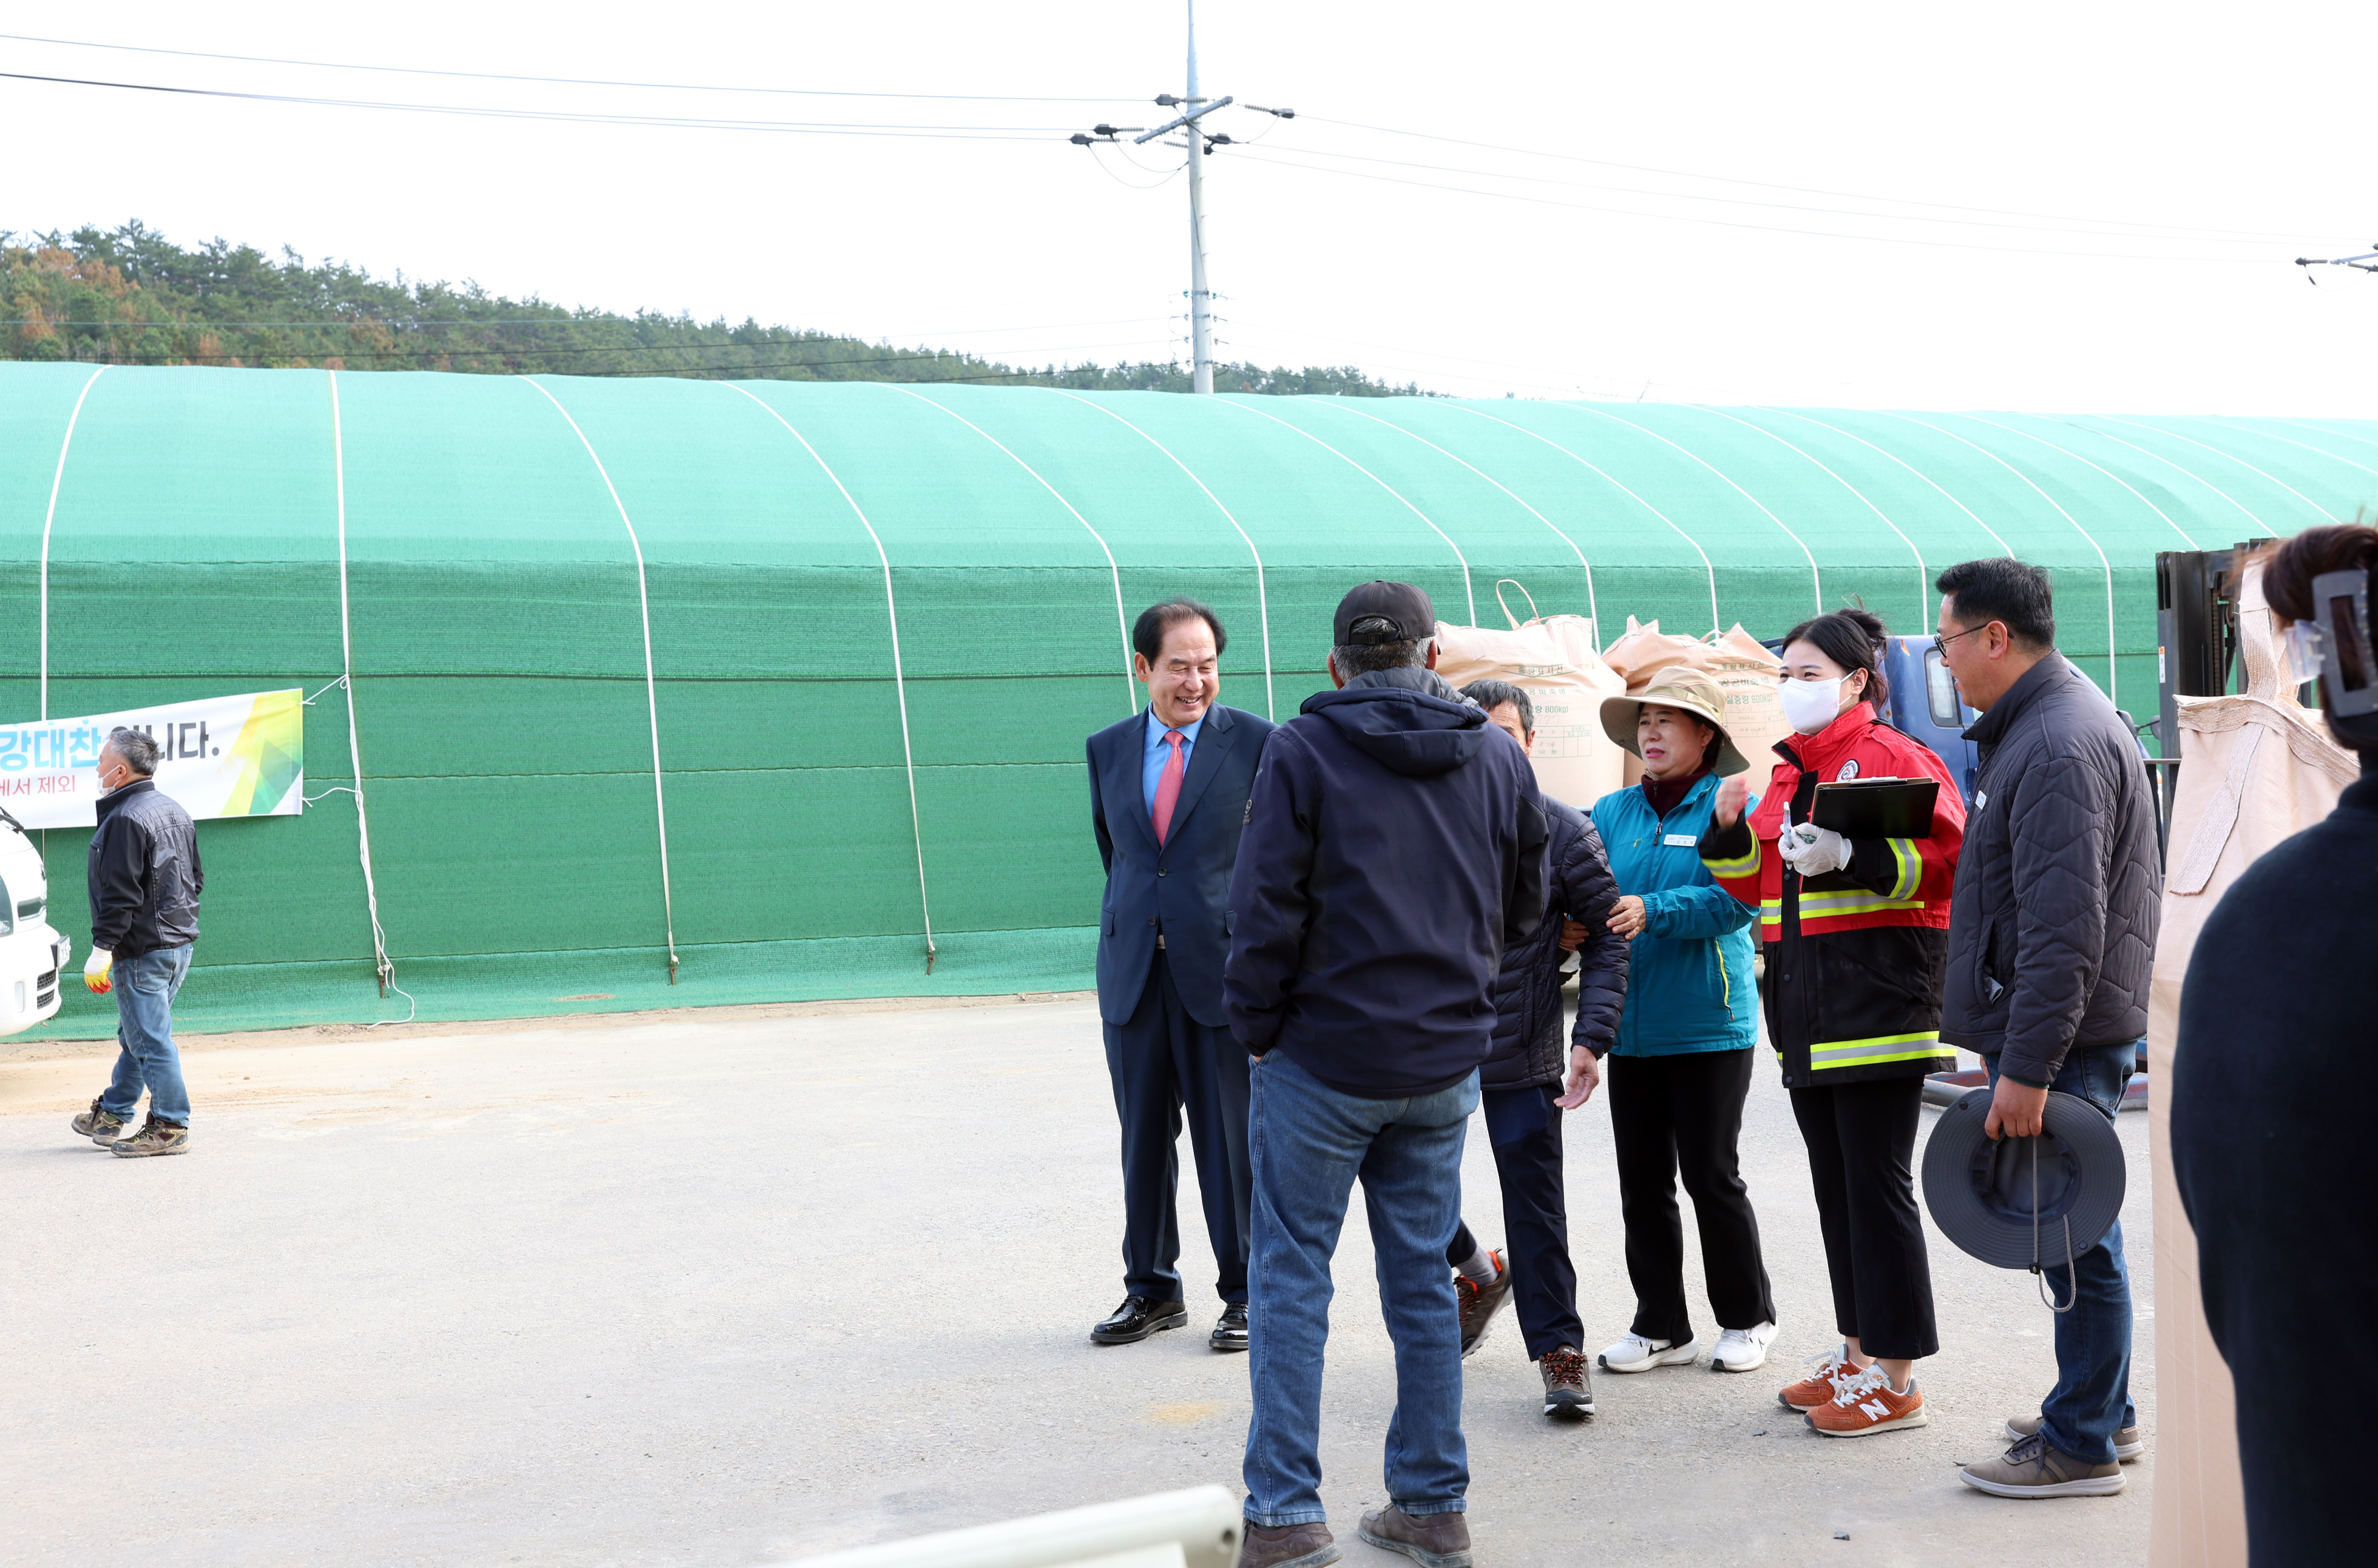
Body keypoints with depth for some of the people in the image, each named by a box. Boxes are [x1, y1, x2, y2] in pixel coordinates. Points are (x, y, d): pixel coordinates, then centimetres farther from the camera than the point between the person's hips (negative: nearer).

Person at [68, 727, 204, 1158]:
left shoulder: (124, 820, -18)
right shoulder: (173, 810, 12)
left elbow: (120, 896, -22)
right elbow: (196, 879, 19)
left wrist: (101, 950, -18)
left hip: (143, 950, -10)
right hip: (179, 942, 10)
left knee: (150, 1039, -3)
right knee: (136, 1034, 18)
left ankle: (171, 1128, 0)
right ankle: (110, 1116, 29)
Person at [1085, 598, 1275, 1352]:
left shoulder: (1256, 744, -3)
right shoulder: (1109, 749, 8)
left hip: (1225, 967, -4)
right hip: (1134, 971, 4)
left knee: (1233, 1139, 3)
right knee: (1143, 1138, 11)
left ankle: (1246, 1294, 16)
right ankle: (1152, 1290, 24)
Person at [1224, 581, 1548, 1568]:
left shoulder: (1302, 750, -9)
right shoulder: (1499, 758, 5)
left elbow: (1267, 905, -13)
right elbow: (1522, 913, 12)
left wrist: (1256, 1028, -2)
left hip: (1323, 1059, -4)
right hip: (1446, 1062, 4)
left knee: (1291, 1276, 4)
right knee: (1421, 1277, 12)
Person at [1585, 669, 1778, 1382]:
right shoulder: (1612, 813, 10)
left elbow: (1737, 899, -17)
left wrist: (1653, 912, -29)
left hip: (1709, 1026, -5)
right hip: (1632, 1028, 5)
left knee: (1712, 1177, 2)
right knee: (1642, 1183, 9)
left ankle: (1747, 1320, 19)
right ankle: (1660, 1326, 21)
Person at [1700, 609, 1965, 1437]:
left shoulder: (1895, 756, -6)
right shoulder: (1788, 772, 19)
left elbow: (1949, 857, -15)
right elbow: (1759, 883, 22)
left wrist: (1856, 857, -24)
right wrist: (1730, 828, 6)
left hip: (1877, 998, -9)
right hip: (1806, 1008, 9)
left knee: (1877, 1185, -6)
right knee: (1835, 1184, 14)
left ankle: (1895, 1382, 2)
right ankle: (1858, 1354, 24)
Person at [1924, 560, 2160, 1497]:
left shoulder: (2061, 746, -19)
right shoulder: (2041, 725, 15)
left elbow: (2064, 929, -25)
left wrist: (2026, 1068, -25)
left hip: (2065, 1037, -11)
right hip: (2055, 1034, 11)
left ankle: (2081, 1447, 7)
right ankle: (2101, 1410, 30)